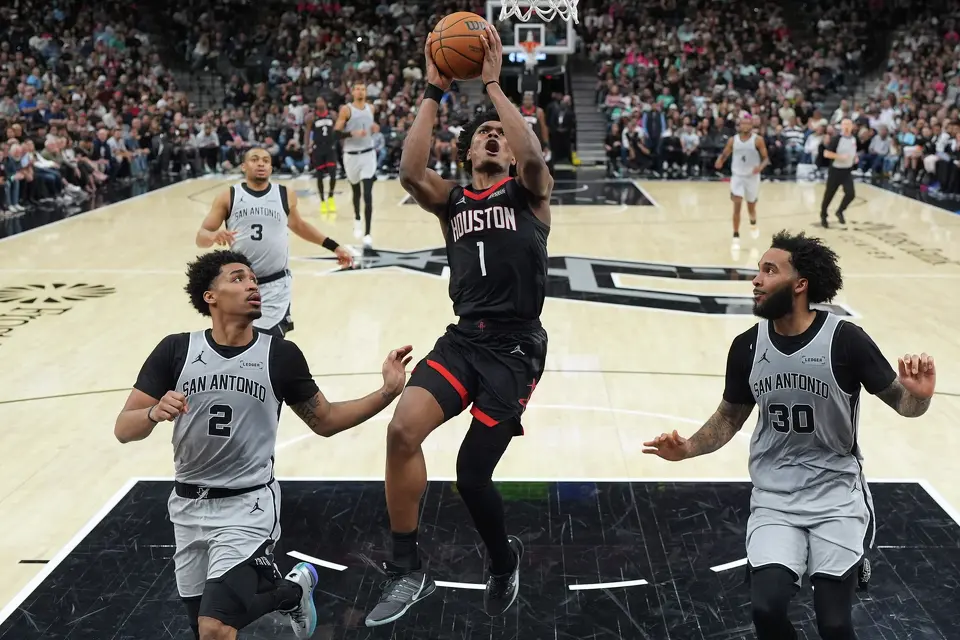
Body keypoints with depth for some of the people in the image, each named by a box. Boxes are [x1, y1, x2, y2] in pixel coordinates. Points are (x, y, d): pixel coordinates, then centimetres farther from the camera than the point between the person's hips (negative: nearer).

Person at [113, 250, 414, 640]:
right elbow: (123, 429, -6)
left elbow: (325, 421, 5)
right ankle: (295, 589, 42)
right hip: (188, 506, 3)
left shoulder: (280, 355, -5)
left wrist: (387, 392, -6)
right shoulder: (175, 350, -6)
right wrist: (155, 413, -28)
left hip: (247, 506, -3)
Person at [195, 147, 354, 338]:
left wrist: (334, 246, 20)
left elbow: (298, 225, 22)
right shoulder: (228, 197, -1)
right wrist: (214, 235, -26)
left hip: (275, 286, -1)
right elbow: (201, 236, -2)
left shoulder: (285, 196, 3)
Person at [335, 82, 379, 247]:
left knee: (368, 194, -11)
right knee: (356, 191, 18)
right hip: (351, 155, -1)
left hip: (368, 154, 1)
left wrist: (375, 129, 3)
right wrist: (352, 133, -26)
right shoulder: (346, 110, -8)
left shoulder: (371, 108, 6)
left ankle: (367, 234, -13)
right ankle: (357, 219, 46)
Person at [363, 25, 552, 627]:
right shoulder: (452, 200, 13)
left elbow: (534, 157, -19)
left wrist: (494, 84, -16)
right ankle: (407, 569, -4)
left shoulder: (529, 193, 6)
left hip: (516, 347, -3)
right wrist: (435, 91, -10)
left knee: (472, 475, -5)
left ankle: (505, 561, 28)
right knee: (403, 430, -21)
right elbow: (411, 173, -9)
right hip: (464, 338, 3)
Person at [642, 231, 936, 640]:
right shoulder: (747, 346, -3)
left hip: (836, 495, -2)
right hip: (774, 498, 2)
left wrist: (920, 395, -27)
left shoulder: (845, 340, -14)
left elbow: (902, 403, -5)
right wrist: (687, 449, -6)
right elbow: (731, 417, 10)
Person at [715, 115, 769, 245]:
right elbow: (724, 154, 10)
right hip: (737, 176, 1)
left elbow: (766, 158, -5)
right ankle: (736, 236, -5)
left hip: (752, 177, -1)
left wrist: (760, 167, -27)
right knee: (737, 206, -12)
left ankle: (753, 224, 47)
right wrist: (720, 162, -14)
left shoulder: (758, 140, -7)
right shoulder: (733, 140, 0)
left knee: (751, 207, 14)